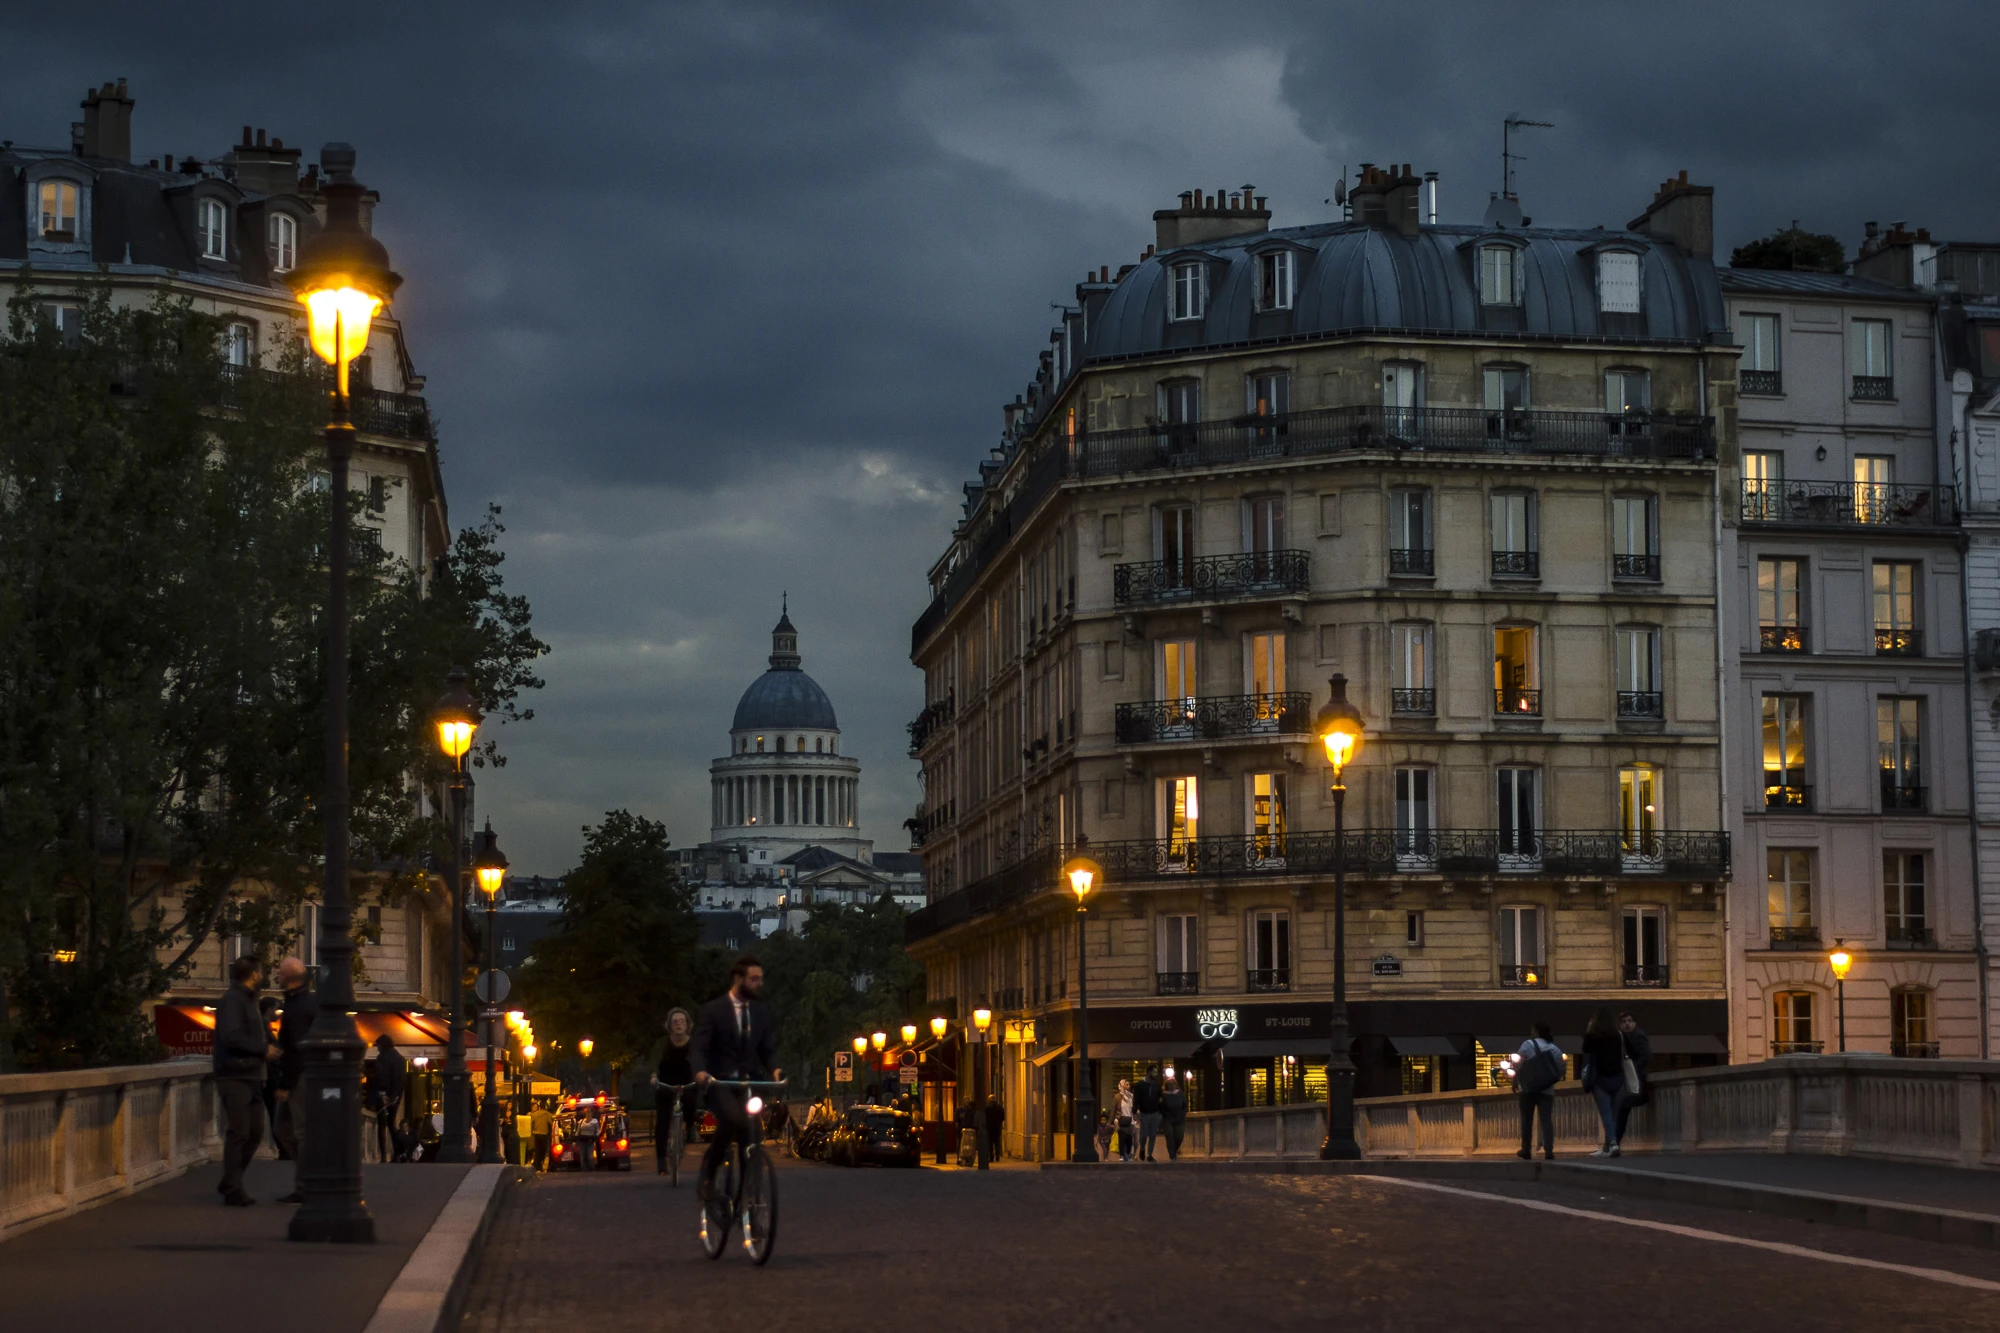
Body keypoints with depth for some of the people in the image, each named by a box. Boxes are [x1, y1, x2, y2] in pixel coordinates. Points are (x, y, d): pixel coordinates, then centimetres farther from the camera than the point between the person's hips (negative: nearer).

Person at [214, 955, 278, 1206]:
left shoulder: (249, 1000, 20)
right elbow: (231, 1037, -22)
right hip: (235, 1076, -10)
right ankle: (233, 1190, -1)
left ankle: (230, 1184, 20)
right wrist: (263, 1049, -16)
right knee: (239, 1133, -7)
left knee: (255, 1132, 11)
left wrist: (269, 1047, 7)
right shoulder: (231, 1000, -12)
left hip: (251, 1076, 10)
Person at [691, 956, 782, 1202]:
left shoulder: (761, 1013, 12)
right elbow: (701, 1047, -10)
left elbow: (767, 1048, 9)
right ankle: (709, 1168, -11)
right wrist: (701, 1071, -31)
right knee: (734, 1119, -32)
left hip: (747, 1083, 5)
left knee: (750, 1132, -7)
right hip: (719, 1082, -5)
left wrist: (774, 1068, -14)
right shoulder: (712, 1010, -3)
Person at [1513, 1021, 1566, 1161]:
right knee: (1546, 1119, -1)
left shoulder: (1528, 1044, -5)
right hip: (1547, 1089, 2)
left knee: (1527, 1119, 8)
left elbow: (1519, 1064, -10)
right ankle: (1548, 1150, -12)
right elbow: (1562, 1069, 6)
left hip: (1528, 1087, -2)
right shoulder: (1555, 1049, 7)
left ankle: (1526, 1149, 11)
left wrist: (1515, 1080, 0)